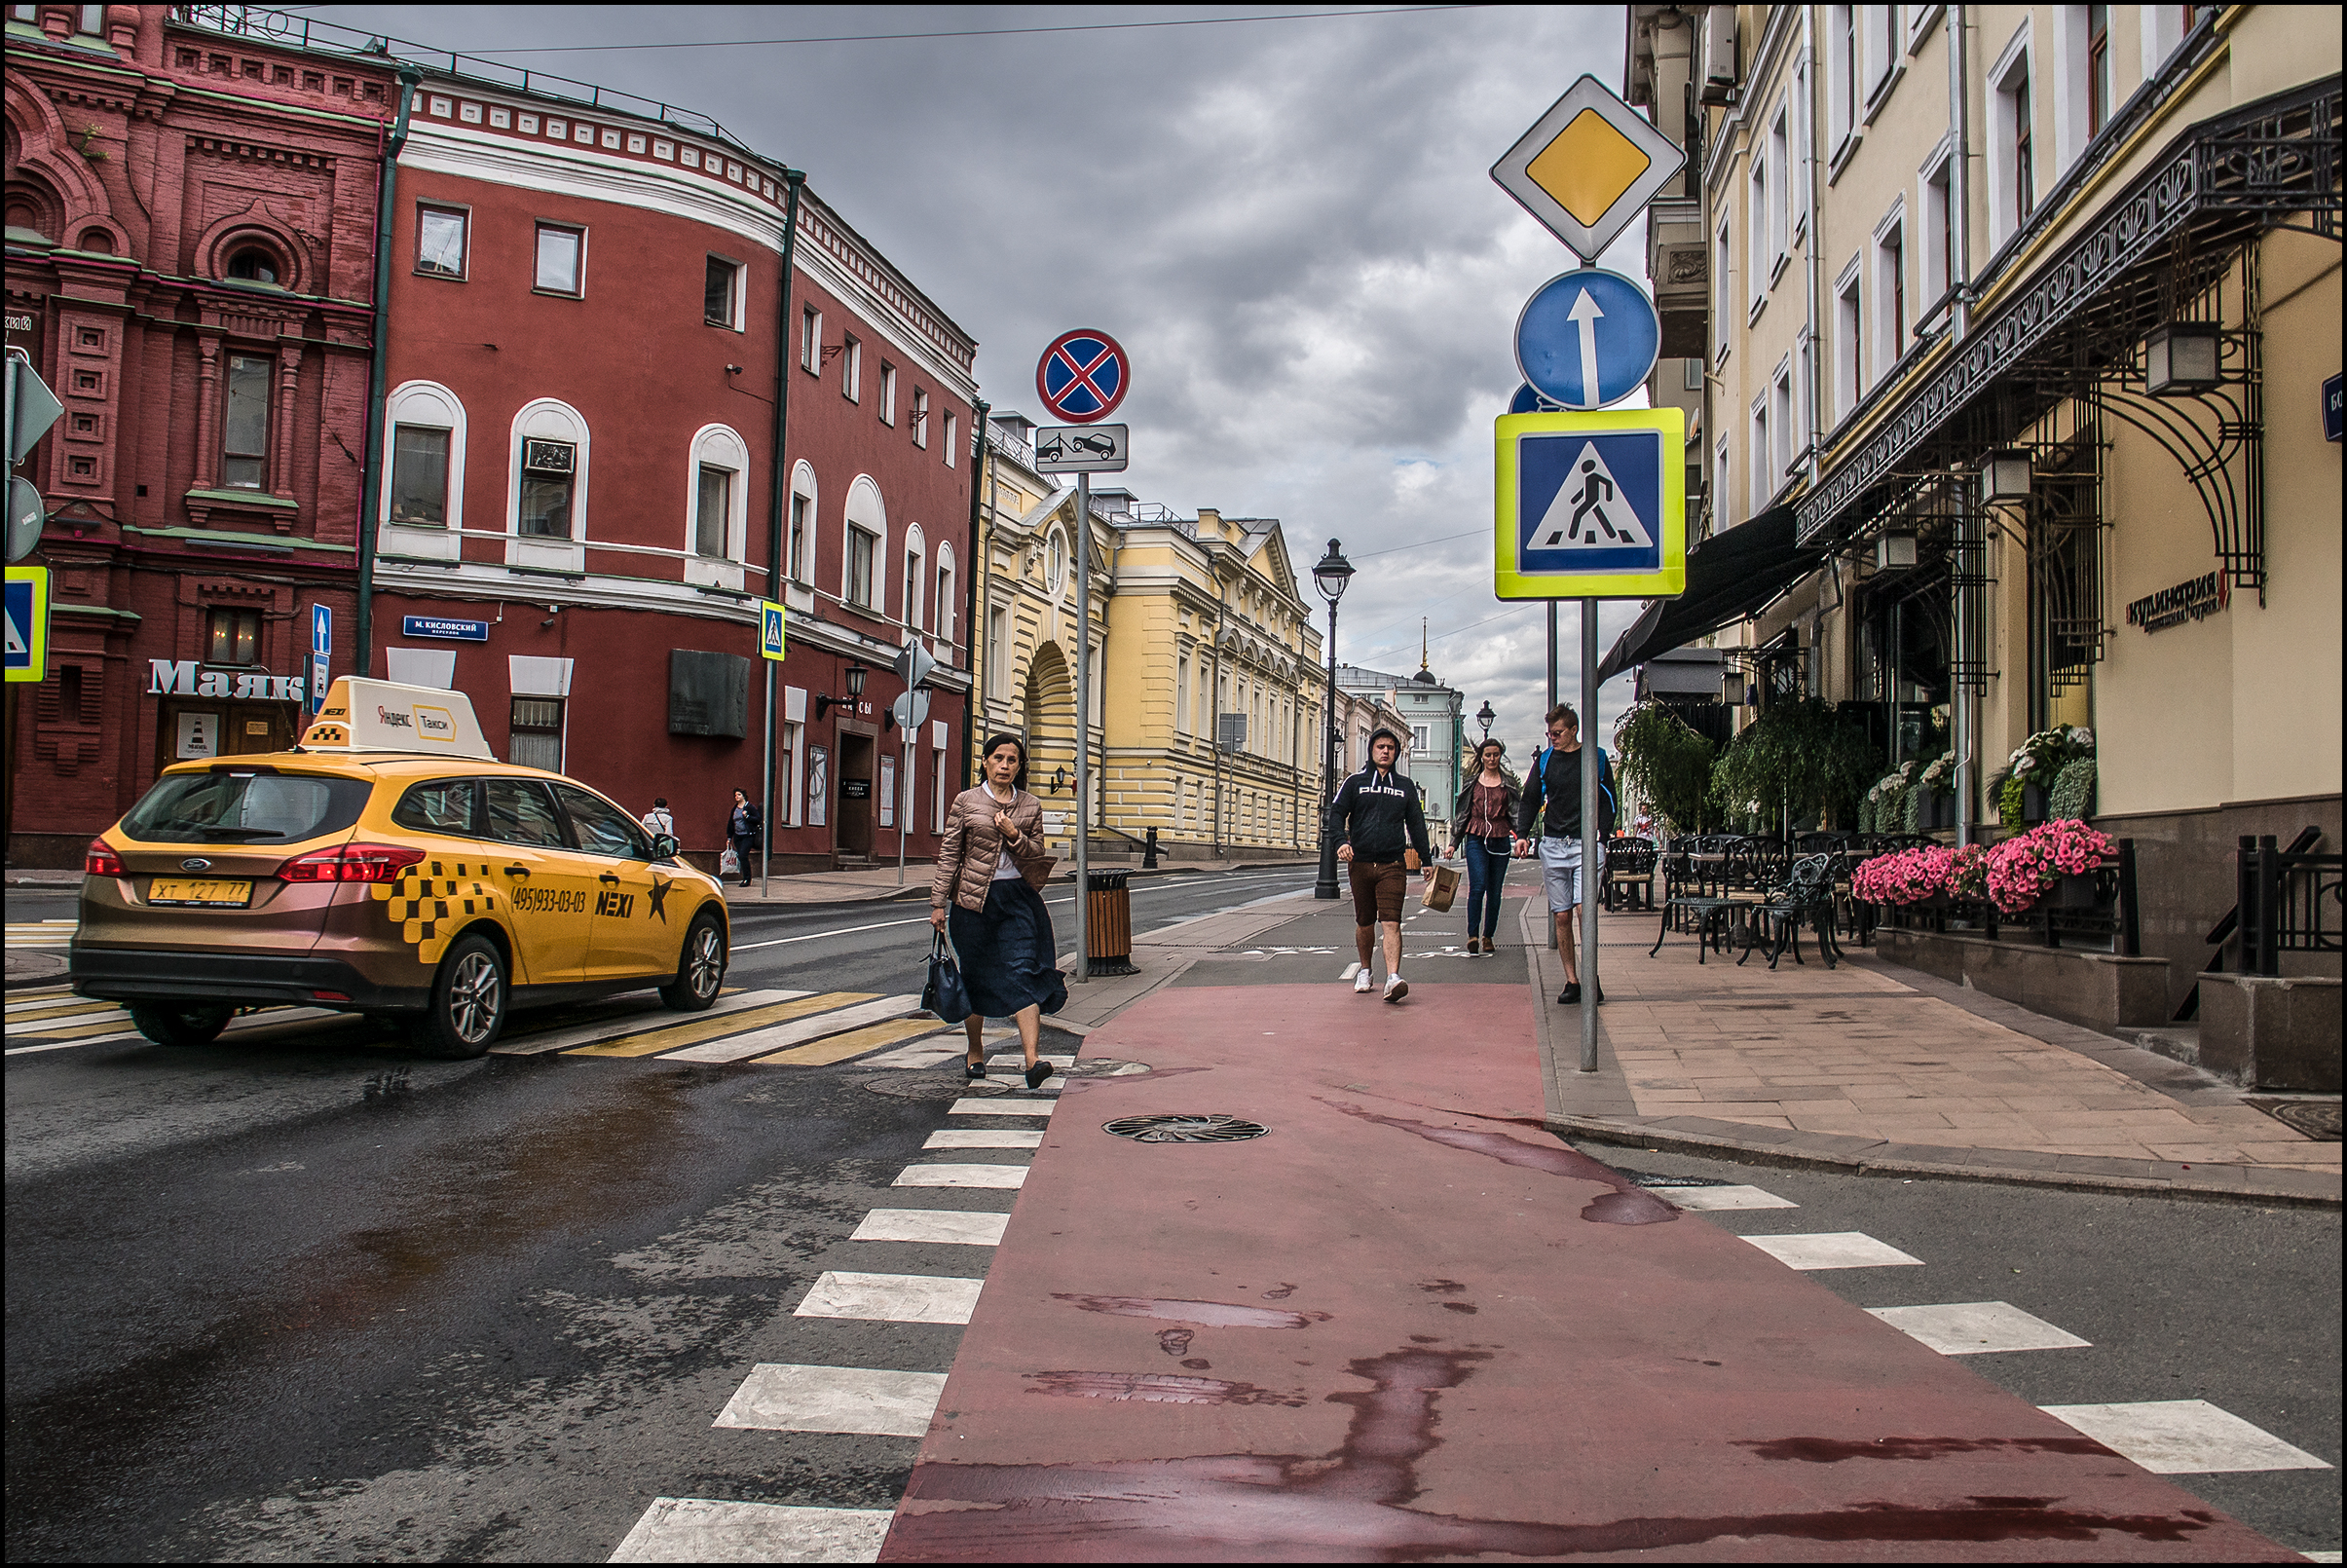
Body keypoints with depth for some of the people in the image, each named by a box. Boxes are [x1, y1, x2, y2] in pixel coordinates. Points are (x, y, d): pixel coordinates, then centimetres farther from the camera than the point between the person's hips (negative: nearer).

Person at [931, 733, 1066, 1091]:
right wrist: (939, 902, 0)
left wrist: (1014, 835, -10)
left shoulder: (1030, 806, 8)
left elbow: (1037, 855, 8)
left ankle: (1032, 1061, -19)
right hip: (974, 898, -1)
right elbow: (949, 854, 3)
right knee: (975, 977, 9)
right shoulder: (966, 801, 2)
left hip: (1018, 897, 1)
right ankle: (976, 1053, 28)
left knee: (1023, 973, -11)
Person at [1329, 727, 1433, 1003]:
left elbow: (1416, 824, 18)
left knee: (1391, 923, -14)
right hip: (1361, 864, 1)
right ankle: (1364, 971, 30)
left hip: (1393, 866, -1)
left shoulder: (1405, 785, 14)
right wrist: (1341, 841, -16)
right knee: (1364, 923, 11)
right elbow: (1336, 813, 3)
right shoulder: (1355, 782, 9)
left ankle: (1393, 978, -24)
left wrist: (1426, 860, 16)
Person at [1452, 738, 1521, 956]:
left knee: (1494, 891, 5)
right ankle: (1473, 936, -18)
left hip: (1500, 840, 1)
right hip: (1476, 839, -1)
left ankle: (1487, 937, 16)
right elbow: (1461, 814, 14)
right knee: (1478, 885, -17)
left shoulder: (1509, 784, 11)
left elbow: (1515, 814, 7)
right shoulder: (1472, 783, 11)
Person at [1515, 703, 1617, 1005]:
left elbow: (1607, 801, 9)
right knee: (1561, 916, 1)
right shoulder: (1544, 759, 10)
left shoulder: (1596, 759, 5)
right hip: (1553, 845, 3)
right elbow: (1530, 799, 14)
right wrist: (1523, 833, -1)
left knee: (1584, 909, -16)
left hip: (1586, 844, -2)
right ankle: (1571, 981, 8)